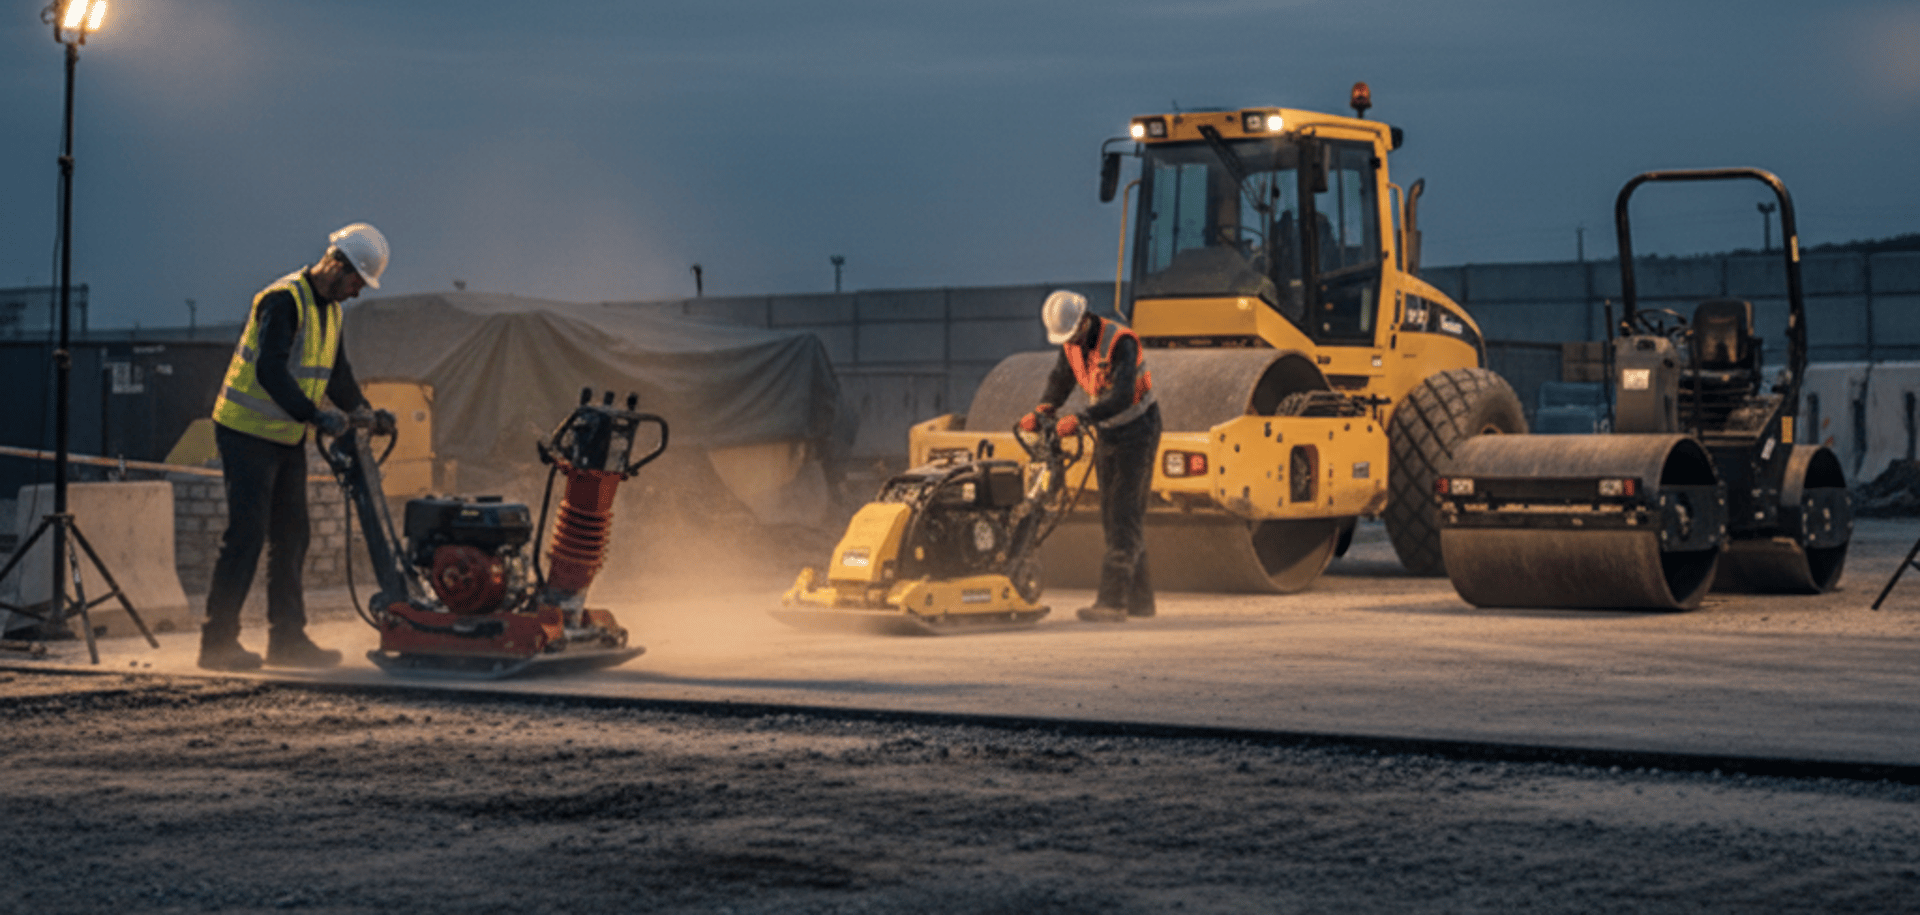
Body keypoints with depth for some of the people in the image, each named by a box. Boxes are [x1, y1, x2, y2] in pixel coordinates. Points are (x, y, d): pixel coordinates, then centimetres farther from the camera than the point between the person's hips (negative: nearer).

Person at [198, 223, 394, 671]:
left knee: (290, 537, 9)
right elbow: (270, 371, -30)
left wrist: (365, 411, 7)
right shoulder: (284, 300, -19)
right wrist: (314, 415, -35)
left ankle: (287, 638, 15)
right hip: (247, 432, -9)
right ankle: (217, 643, -5)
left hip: (287, 439, 9)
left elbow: (337, 374, 21)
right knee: (246, 534, -10)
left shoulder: (330, 310, 11)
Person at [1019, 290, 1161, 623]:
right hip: (1106, 434, 8)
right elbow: (1059, 381, 8)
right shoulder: (1072, 345, 0)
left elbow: (1122, 395, -34)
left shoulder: (1120, 342, -25)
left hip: (1136, 433, -8)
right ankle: (1139, 599, 17)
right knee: (1111, 517, 9)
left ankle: (1112, 601, -20)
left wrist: (1081, 418, -43)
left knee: (1125, 516, -14)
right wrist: (1041, 411, -12)